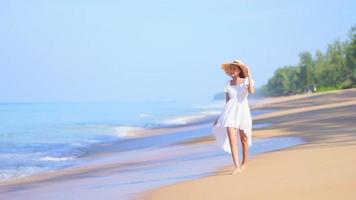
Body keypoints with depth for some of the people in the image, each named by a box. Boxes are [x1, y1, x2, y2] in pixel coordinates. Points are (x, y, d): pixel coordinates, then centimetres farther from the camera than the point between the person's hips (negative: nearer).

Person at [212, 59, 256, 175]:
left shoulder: (246, 81, -3)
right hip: (230, 112, 2)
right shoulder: (228, 84, 8)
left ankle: (244, 163, 32)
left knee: (244, 138, 12)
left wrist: (249, 76, -23)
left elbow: (252, 91, -25)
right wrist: (221, 116, 11)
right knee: (232, 139, -13)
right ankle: (237, 167, -16)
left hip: (242, 111, -2)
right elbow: (227, 101, 13)